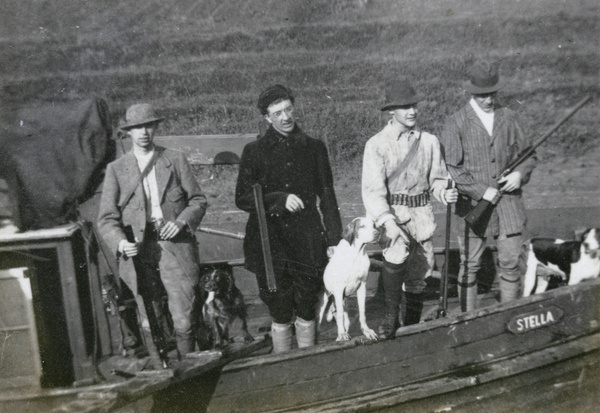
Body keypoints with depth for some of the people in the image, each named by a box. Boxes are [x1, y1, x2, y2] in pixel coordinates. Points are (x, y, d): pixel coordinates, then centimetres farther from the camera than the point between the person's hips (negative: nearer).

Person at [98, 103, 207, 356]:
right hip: (138, 252, 1)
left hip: (175, 249, 0)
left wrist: (181, 221, -8)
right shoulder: (116, 169, 9)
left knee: (183, 322, -4)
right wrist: (121, 243, -15)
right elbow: (107, 218, 4)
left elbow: (198, 200, 11)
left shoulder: (176, 160, 10)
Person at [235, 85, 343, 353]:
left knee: (307, 311, 10)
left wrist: (334, 240, 6)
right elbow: (242, 199, 0)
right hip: (270, 245, -1)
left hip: (308, 244, 1)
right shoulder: (255, 152, 3)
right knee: (280, 313, 6)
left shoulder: (314, 148, 8)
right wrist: (280, 200, -14)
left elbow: (327, 197, 10)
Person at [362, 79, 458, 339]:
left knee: (418, 275, 9)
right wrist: (388, 221, -26)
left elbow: (437, 178, 15)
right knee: (397, 252, -31)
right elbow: (372, 190, -12)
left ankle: (412, 326, 30)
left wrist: (444, 192, -9)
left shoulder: (429, 141, 8)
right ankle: (391, 318, -16)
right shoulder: (376, 145, -5)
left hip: (421, 213, 4)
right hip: (389, 211, -4)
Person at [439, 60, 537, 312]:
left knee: (510, 263, 7)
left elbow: (527, 154, 17)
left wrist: (520, 173, -5)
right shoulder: (456, 124, -3)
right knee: (470, 266, 5)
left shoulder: (510, 119, 9)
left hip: (508, 203, 3)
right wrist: (482, 191, -14)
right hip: (473, 205, -3)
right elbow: (450, 169, -8)